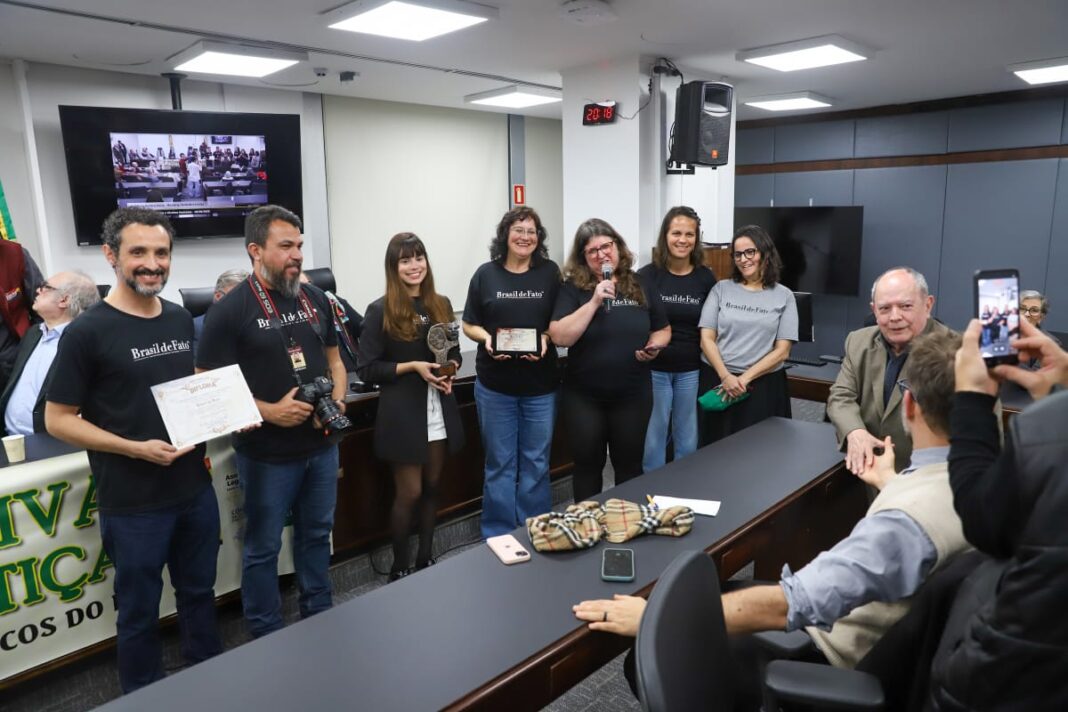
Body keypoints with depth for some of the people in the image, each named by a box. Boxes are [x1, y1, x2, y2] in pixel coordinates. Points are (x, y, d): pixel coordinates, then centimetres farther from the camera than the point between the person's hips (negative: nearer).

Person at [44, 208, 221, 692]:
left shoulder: (182, 321, 4)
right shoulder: (86, 332, -13)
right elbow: (58, 419, -10)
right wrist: (136, 449, -21)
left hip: (196, 488, 5)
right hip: (132, 502, -5)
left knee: (199, 592, 21)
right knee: (140, 611, 12)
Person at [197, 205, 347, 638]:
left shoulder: (315, 299, 4)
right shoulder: (229, 310, -13)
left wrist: (338, 399, -4)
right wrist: (270, 411, -22)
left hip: (322, 445, 5)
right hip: (267, 454, -5)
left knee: (316, 535, 20)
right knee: (263, 548, 11)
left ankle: (320, 619, 39)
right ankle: (266, 639, 29)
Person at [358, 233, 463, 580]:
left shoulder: (441, 304, 7)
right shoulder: (380, 310, -8)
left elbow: (455, 353, 15)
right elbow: (366, 369, -10)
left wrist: (450, 369, -7)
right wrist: (413, 366, -19)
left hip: (439, 412, 5)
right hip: (402, 414, -5)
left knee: (432, 488, 15)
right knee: (409, 493, 3)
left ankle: (426, 559, 32)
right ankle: (399, 567, 23)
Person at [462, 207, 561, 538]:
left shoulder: (550, 272, 0)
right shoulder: (486, 274, 0)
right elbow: (469, 324, 5)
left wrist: (546, 338, -15)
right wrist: (487, 338, -15)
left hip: (540, 386, 0)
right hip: (494, 386, 0)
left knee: (536, 462, 12)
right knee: (500, 463, 10)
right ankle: (498, 536, 25)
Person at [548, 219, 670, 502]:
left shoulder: (641, 287, 3)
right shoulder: (572, 288, -6)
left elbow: (663, 330, 13)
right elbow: (559, 337, -17)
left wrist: (655, 346, -9)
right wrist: (594, 301, -22)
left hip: (633, 395, 2)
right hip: (583, 397, -2)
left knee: (629, 465, 15)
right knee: (588, 465, 12)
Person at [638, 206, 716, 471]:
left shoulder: (706, 278, 2)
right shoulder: (647, 276, -5)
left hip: (691, 371, 2)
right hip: (653, 369, -2)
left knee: (688, 440, 13)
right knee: (653, 439, 7)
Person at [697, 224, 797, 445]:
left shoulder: (783, 296, 3)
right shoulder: (721, 289, 4)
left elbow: (782, 351, -1)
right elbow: (706, 339, -1)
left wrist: (745, 378, -11)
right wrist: (726, 377, -13)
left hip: (762, 385, 0)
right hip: (716, 380, 1)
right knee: (715, 447, 5)